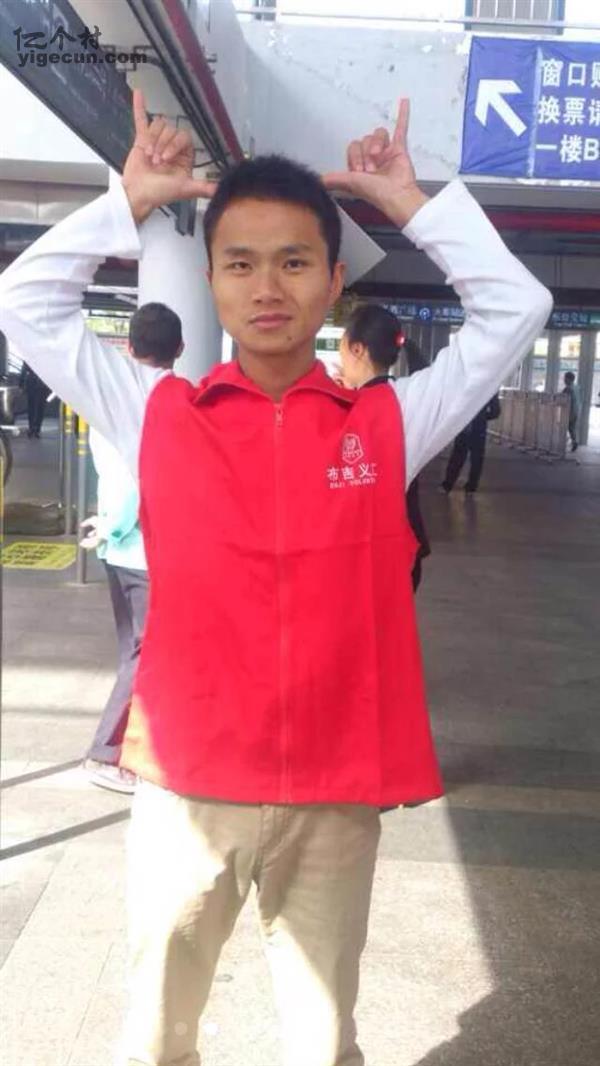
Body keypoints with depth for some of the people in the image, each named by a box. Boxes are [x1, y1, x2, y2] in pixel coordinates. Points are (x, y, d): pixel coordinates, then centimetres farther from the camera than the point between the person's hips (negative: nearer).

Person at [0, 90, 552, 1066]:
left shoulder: (388, 424, 1)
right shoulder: (158, 415, 0)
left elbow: (516, 310, 4)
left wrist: (409, 203, 4)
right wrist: (131, 200, 3)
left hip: (336, 793, 0)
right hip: (183, 786, 0)